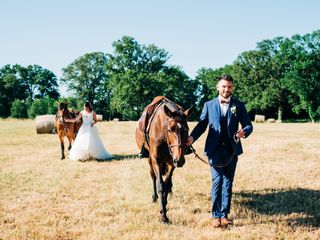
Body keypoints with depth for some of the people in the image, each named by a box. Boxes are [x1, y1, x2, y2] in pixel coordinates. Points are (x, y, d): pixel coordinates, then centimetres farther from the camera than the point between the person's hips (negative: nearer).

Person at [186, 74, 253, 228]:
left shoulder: (239, 106, 7)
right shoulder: (209, 105, 7)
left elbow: (248, 125, 3)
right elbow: (201, 125, 3)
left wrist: (244, 132, -21)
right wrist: (192, 137, -15)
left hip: (231, 150, 1)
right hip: (214, 149, -1)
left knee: (228, 182, 7)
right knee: (217, 180, -7)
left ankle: (224, 215, 16)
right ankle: (216, 215, 3)